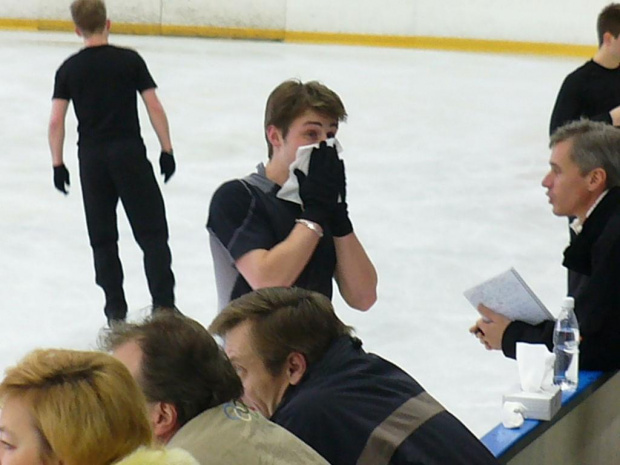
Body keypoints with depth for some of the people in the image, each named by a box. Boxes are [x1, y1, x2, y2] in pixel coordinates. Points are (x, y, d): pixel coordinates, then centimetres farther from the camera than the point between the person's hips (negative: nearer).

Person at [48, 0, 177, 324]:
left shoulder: (69, 69, 2)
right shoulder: (130, 60, -2)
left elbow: (56, 120, -2)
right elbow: (154, 107, -5)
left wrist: (57, 164, 6)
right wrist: (166, 149, 1)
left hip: (92, 157, 2)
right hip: (130, 152, -2)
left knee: (102, 237, 12)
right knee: (151, 231, 2)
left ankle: (115, 306, 14)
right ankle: (163, 303, -6)